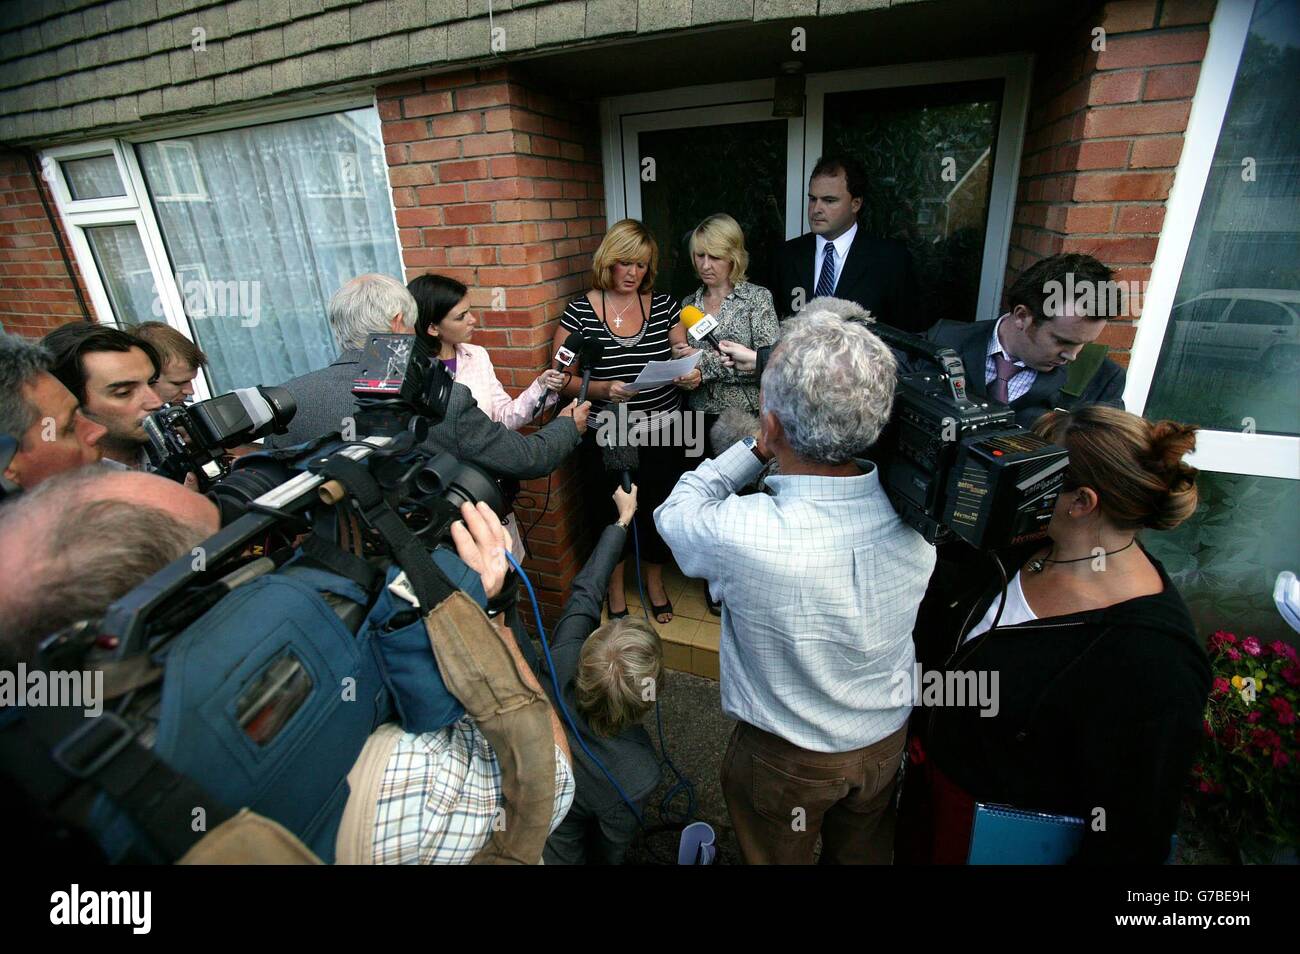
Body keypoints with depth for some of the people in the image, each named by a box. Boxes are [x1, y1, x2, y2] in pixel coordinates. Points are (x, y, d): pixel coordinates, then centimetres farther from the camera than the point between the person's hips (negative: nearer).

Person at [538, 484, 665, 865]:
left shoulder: (562, 665, -35)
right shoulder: (637, 774, -39)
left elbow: (585, 591, -17)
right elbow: (611, 850, -17)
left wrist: (622, 519, -6)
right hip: (549, 850, -3)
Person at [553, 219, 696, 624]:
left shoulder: (664, 306, 2)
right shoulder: (579, 311, -6)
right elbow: (562, 379, -6)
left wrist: (692, 375, -15)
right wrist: (601, 389, -23)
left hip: (661, 435, 2)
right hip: (607, 439, -2)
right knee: (612, 515, 14)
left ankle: (655, 580, 43)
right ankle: (615, 586, 41)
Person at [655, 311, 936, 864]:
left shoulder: (741, 536, -40)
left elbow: (674, 511, -17)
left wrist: (756, 450, -15)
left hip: (787, 758, -3)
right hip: (887, 737, 4)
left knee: (776, 858, 29)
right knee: (864, 854, 33)